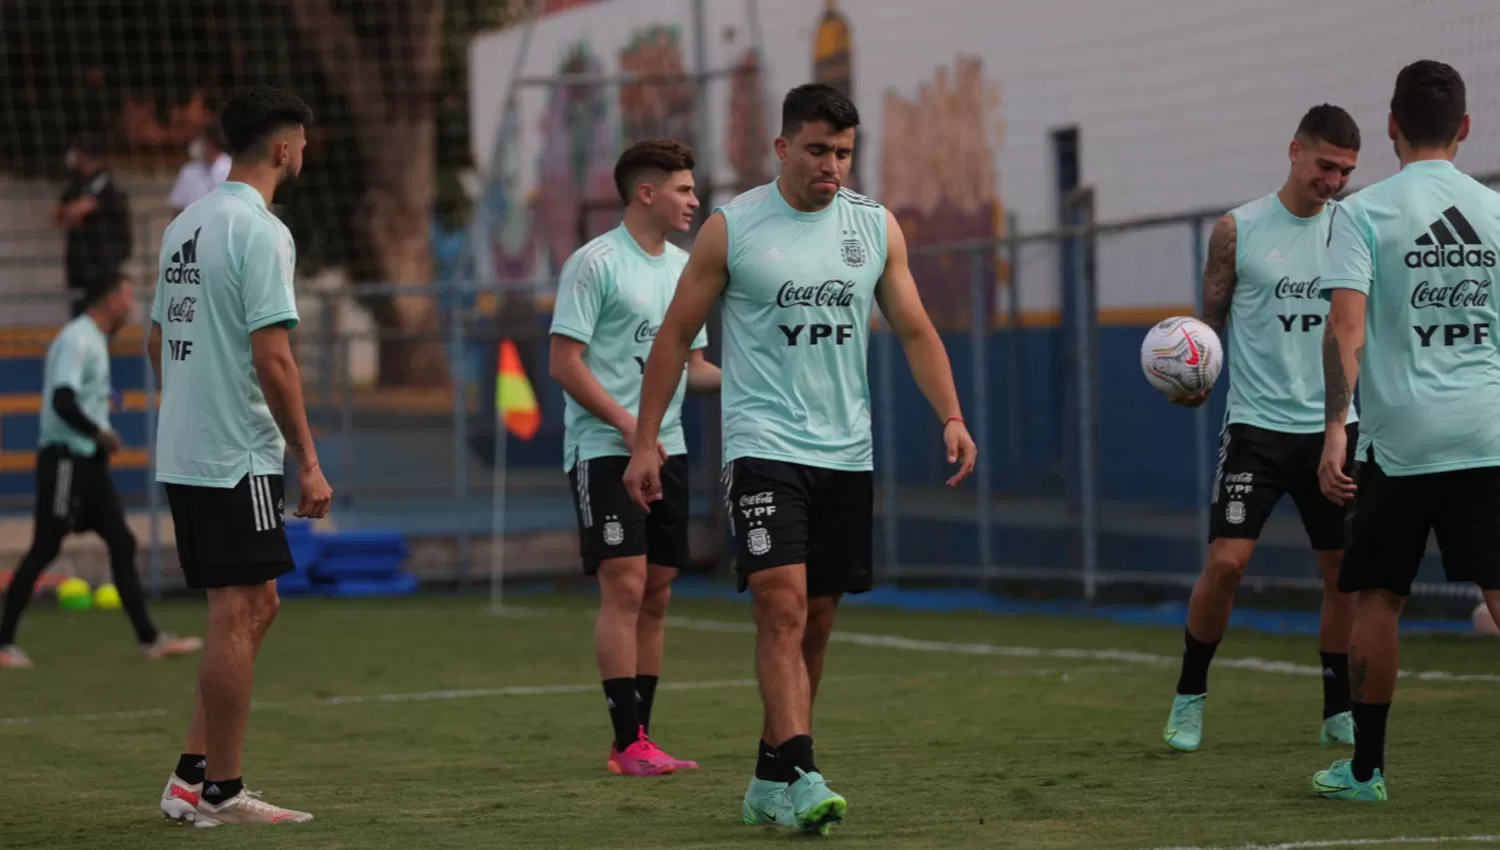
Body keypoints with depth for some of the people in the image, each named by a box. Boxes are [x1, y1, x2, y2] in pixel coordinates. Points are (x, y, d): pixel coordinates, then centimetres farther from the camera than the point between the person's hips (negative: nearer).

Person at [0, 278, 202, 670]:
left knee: (122, 543, 6)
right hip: (65, 457, -10)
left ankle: (149, 640, 7)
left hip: (89, 460, 10)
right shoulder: (76, 340, -15)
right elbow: (62, 402, -24)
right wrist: (100, 433, -15)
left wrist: (101, 435, 10)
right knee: (44, 548, -6)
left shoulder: (94, 341, 16)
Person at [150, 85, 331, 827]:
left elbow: (157, 341, 18)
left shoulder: (185, 225, 13)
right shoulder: (259, 231, -14)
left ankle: (190, 777, 14)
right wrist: (308, 460, -14)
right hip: (237, 457, -9)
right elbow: (271, 356, -18)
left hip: (182, 453, 9)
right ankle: (221, 792, 2)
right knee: (236, 616, -3)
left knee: (255, 608, 16)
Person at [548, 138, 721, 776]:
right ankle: (629, 743, -11)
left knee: (656, 594, 6)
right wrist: (628, 425, -19)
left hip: (666, 449, 7)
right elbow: (565, 364, -12)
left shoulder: (684, 268, 15)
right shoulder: (595, 263, -8)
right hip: (603, 451, -7)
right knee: (624, 584, -12)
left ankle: (639, 739, 10)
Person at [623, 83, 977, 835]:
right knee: (782, 605, -18)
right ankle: (800, 779, -23)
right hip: (763, 447, -4)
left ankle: (769, 781, 19)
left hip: (847, 455, 4)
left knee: (816, 623, 8)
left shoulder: (876, 228, 7)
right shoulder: (731, 229, -3)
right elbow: (675, 335, 2)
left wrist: (950, 416, -6)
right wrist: (644, 441, -2)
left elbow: (914, 330, 9)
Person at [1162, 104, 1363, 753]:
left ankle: (1339, 712, 16)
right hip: (1258, 425, -3)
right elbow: (1210, 321, 5)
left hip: (1334, 428, 3)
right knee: (1226, 561, -12)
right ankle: (1190, 696, 6)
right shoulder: (1238, 230, -1)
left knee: (1345, 571, 3)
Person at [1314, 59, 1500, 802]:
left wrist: (1335, 429, -13)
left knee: (1376, 598, 11)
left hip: (1401, 435, -2)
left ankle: (1365, 768, 17)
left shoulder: (1364, 212, -3)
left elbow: (1346, 327, -13)